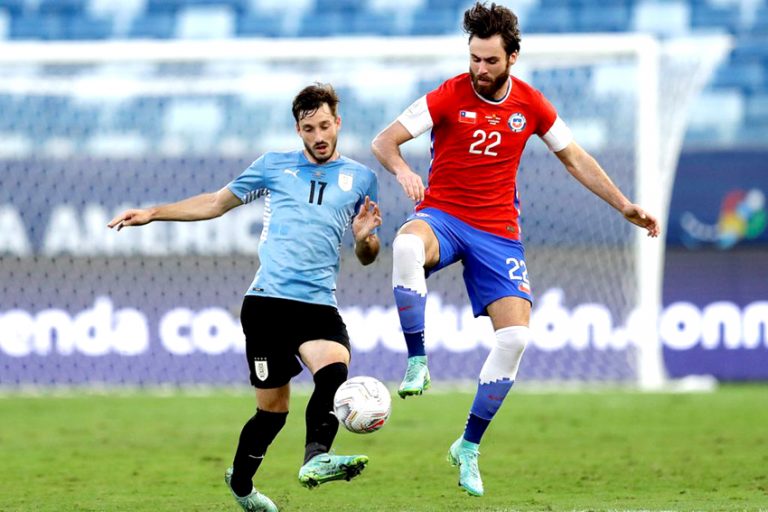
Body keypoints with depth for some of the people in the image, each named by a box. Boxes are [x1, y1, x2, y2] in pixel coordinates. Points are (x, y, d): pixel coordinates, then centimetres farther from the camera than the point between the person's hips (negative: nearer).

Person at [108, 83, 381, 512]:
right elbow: (218, 202, 26)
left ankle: (316, 459, -42)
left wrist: (365, 238, -5)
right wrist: (153, 213, 22)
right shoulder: (275, 166, 14)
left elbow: (368, 257, 19)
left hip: (319, 304, 1)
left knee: (335, 369, -30)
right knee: (273, 408, 0)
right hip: (267, 300, -1)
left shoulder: (360, 178, 15)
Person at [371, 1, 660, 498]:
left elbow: (575, 159, 15)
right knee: (407, 244, -41)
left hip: (497, 231, 3)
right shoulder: (448, 97, -7)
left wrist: (625, 206, 13)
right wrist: (403, 171, -29)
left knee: (516, 335, -13)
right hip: (442, 214, -3)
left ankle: (469, 447, 3)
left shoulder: (531, 105, 2)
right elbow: (384, 141, -7)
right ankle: (418, 362, -31)